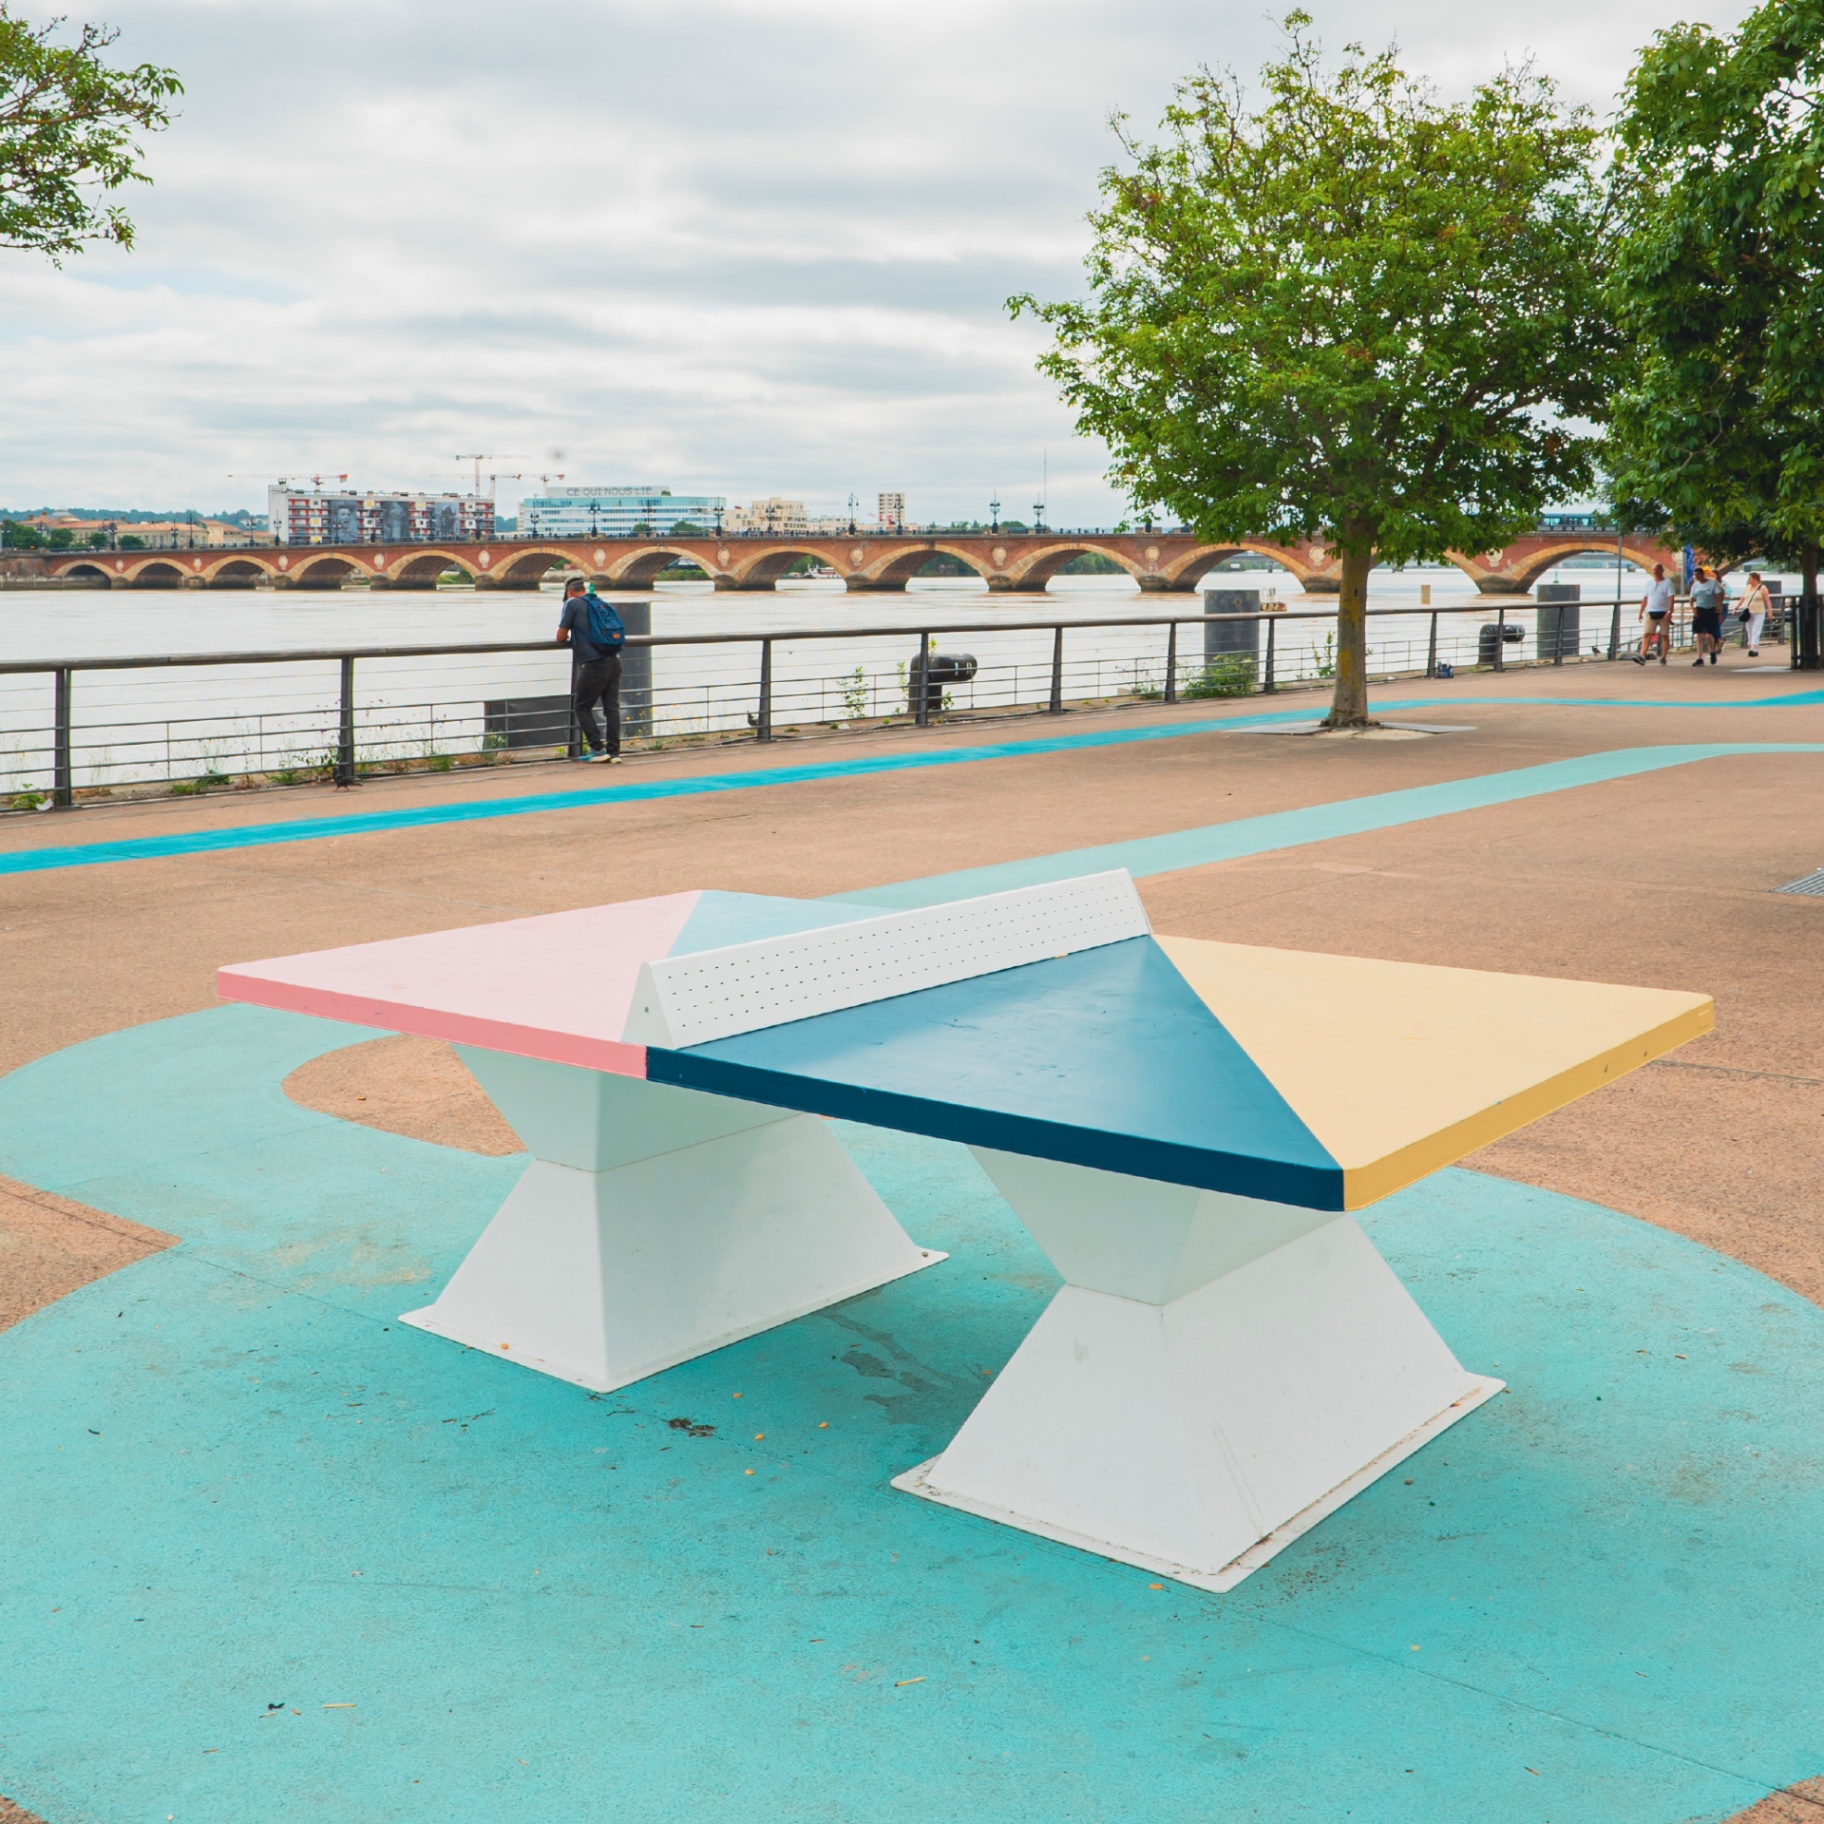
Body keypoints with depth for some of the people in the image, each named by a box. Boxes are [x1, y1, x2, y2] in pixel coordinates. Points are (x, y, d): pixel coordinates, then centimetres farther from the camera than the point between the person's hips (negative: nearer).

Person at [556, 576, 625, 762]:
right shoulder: (604, 604, 16)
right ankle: (614, 752, 8)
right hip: (614, 662, 6)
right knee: (612, 708, 9)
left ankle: (598, 749, 3)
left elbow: (561, 637, 0)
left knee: (583, 707, 9)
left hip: (593, 665, -6)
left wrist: (570, 642, 23)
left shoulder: (572, 604, -1)